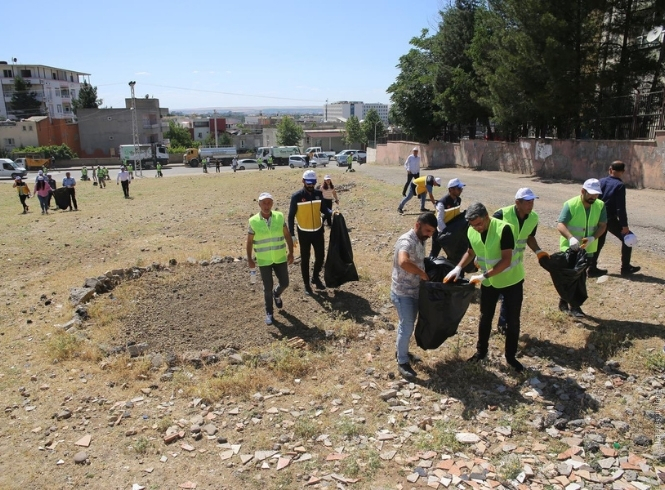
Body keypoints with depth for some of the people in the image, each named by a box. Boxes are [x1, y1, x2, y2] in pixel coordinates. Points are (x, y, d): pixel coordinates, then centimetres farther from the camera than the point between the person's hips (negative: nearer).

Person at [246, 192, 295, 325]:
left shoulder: (280, 217, -6)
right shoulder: (253, 221, -10)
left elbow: (287, 235, 2)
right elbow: (249, 241, -2)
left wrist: (291, 252, 1)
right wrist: (249, 259, -4)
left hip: (280, 258, 2)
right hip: (263, 261, -2)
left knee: (284, 283, 9)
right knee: (268, 288, 6)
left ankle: (277, 295, 44)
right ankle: (269, 313, 25)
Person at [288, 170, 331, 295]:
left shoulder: (318, 194, -3)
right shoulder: (297, 197, -14)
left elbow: (323, 209, 8)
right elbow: (291, 216, -9)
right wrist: (292, 235, -11)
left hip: (318, 231, 4)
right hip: (304, 233, -3)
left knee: (320, 256, 12)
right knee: (305, 259, 8)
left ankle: (315, 277, 37)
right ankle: (307, 284, 23)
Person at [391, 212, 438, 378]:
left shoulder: (420, 241, 6)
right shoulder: (406, 241, -24)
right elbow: (403, 262, -43)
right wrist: (422, 273, -32)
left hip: (415, 290, 9)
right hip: (402, 292, -9)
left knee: (407, 324, 20)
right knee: (407, 326, -3)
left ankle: (401, 350, 38)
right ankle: (402, 362, 11)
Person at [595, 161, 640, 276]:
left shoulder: (601, 181, 5)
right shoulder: (620, 185, -13)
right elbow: (621, 207, -17)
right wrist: (624, 225, -14)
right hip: (610, 219, -6)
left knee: (599, 242, 16)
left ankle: (592, 269, 16)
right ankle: (625, 268, 13)